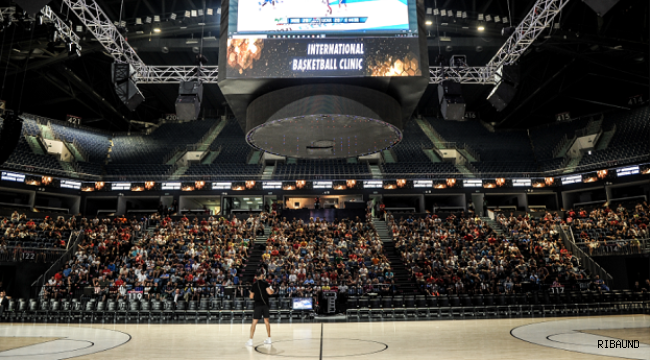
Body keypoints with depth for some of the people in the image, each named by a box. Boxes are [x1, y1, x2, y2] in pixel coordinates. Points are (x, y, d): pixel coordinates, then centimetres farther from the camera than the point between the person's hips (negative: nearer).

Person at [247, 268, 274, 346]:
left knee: (254, 322, -1)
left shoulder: (254, 284, 4)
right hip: (265, 304, 0)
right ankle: (269, 338, 20)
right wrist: (272, 290, 8)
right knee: (266, 320, 12)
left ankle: (250, 340, -7)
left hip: (258, 305, 0)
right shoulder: (265, 283, -4)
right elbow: (270, 292, -13)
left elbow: (251, 297, 7)